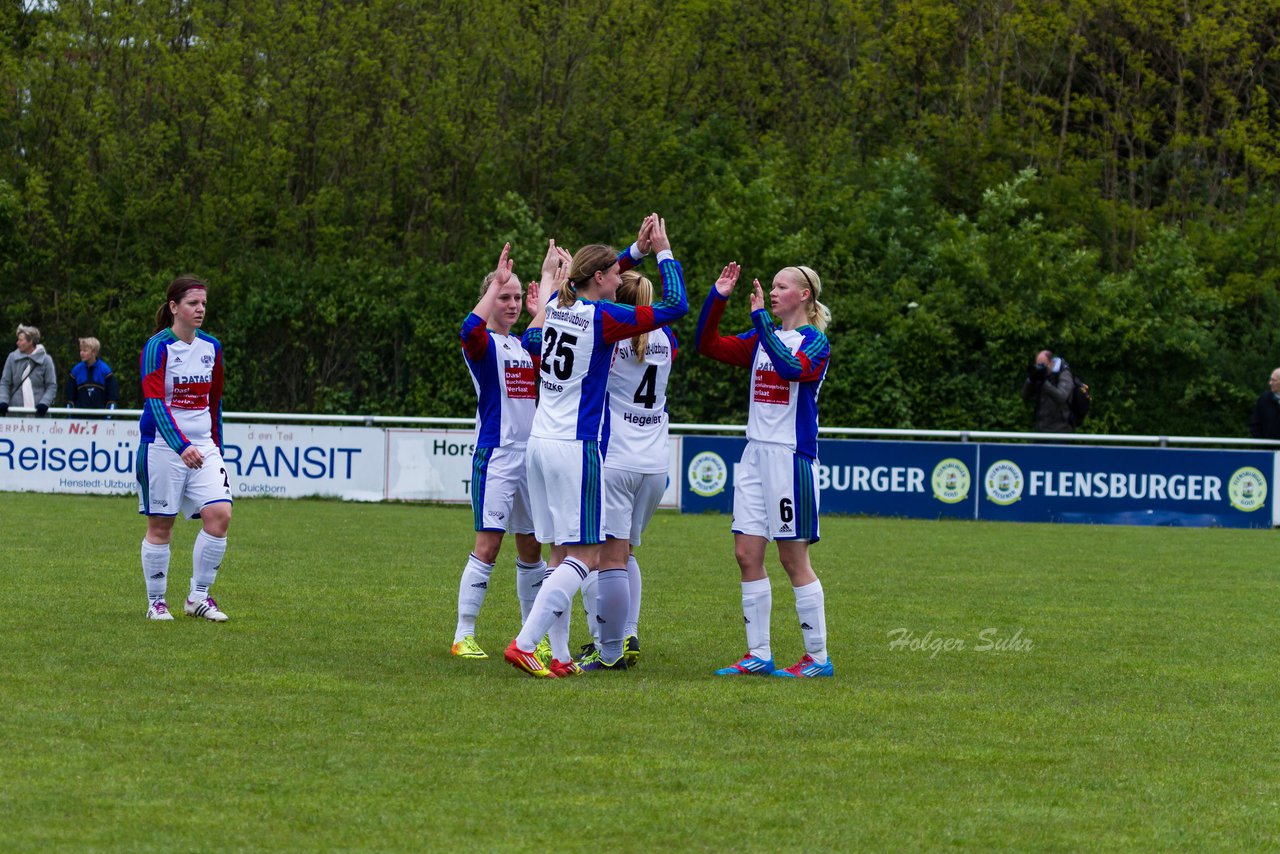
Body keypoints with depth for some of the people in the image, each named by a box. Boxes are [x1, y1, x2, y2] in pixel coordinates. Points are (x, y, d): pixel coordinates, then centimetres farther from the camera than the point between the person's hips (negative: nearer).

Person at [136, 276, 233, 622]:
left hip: (202, 445, 5)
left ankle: (199, 596, 2)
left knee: (220, 514, -9)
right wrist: (181, 446, -34)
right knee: (160, 526, 0)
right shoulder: (157, 347, -11)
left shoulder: (211, 347, 8)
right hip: (162, 446, -5)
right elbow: (155, 401, -22)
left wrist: (217, 445, 18)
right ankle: (156, 602, 13)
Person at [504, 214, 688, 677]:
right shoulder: (602, 317, -11)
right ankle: (524, 644, -16)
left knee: (562, 553, 8)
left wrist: (638, 249, 27)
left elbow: (594, 277, 32)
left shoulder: (559, 305, 9)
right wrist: (663, 251, 5)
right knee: (583, 555, -6)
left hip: (541, 442, 8)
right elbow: (674, 305, -7)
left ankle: (558, 655, 3)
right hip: (576, 448, -8)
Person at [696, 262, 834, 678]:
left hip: (791, 455, -7)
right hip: (756, 454, 7)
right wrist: (718, 297, 0)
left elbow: (791, 367, -26)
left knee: (793, 558, -4)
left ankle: (818, 657, 5)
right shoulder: (762, 338, 13)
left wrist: (761, 319, -26)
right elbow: (708, 345, 11)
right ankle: (759, 656, 9)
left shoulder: (814, 340, -7)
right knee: (747, 554, 3)